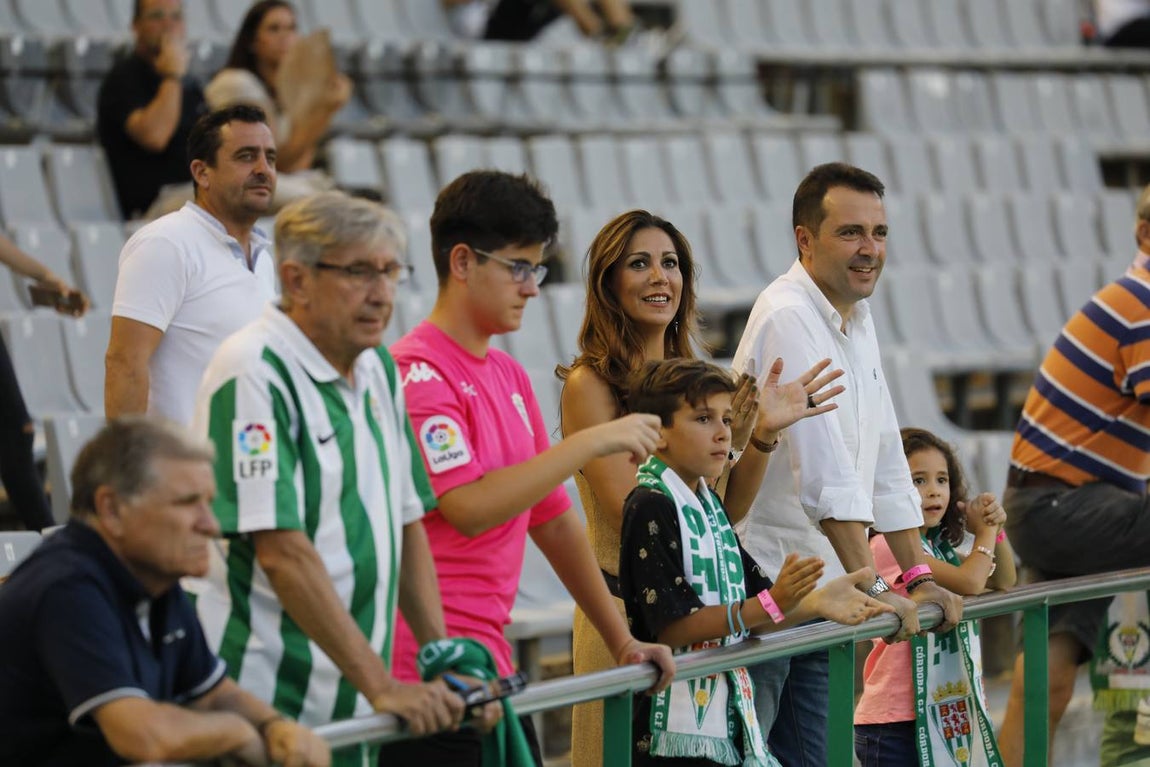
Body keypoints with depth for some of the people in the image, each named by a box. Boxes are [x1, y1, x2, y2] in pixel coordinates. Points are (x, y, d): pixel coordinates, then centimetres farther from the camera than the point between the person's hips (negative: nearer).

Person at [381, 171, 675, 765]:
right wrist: (591, 442, -18)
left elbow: (553, 520, 22)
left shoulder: (510, 377, 17)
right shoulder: (418, 374, -11)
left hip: (493, 669, 9)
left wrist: (621, 642, 19)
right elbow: (469, 508, -23)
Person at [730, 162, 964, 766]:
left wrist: (919, 576, 11)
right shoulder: (787, 318, -16)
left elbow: (885, 462, 18)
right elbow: (826, 472, -24)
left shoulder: (857, 320, 13)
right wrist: (872, 588, -29)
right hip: (760, 584, -9)